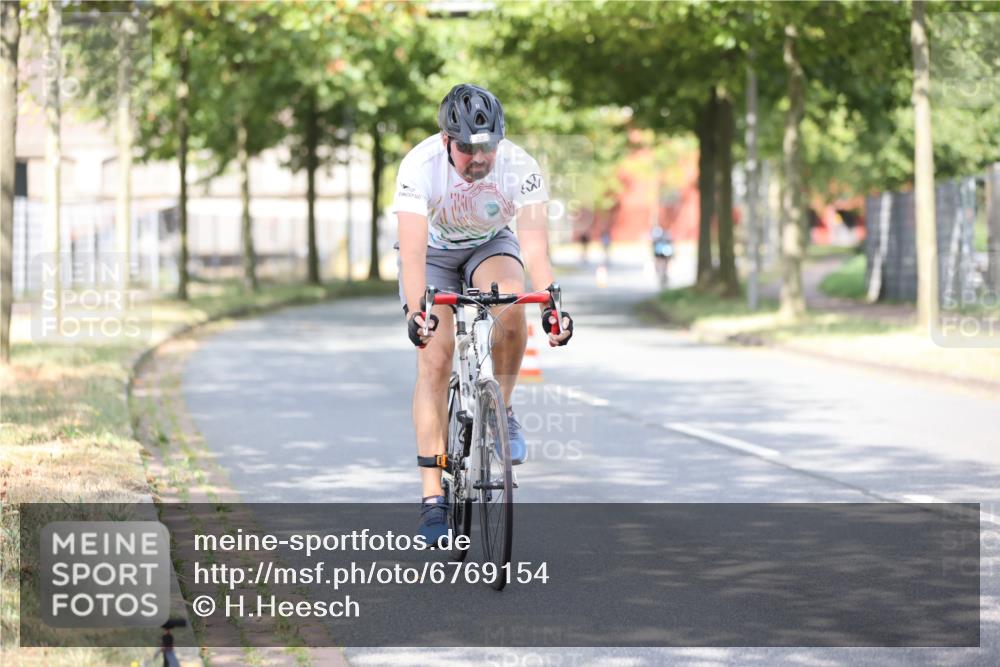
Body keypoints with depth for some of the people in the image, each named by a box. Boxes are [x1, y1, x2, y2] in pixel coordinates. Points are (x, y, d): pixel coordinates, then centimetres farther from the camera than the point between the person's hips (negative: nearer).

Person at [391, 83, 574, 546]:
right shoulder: (419, 166, -32)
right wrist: (415, 310, -54)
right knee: (435, 358, -14)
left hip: (490, 246, 1)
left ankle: (502, 412, -9)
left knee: (510, 305, -33)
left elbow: (534, 243, -36)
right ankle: (433, 499, -11)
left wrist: (551, 302, -51)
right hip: (434, 252, -1)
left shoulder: (519, 167, -29)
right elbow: (413, 249, -40)